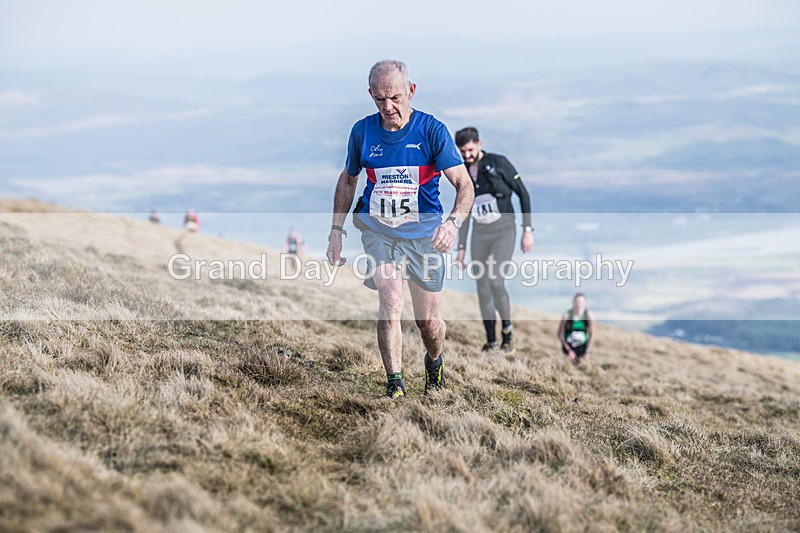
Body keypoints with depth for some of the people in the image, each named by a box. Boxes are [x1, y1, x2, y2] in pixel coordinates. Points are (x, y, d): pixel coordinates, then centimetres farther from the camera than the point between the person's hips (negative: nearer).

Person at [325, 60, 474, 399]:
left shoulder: (432, 130, -11)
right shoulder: (362, 131, -1)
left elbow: (464, 184, -15)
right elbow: (348, 180, 16)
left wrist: (453, 222, -34)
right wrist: (336, 231, 11)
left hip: (423, 233, -1)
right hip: (378, 230, 1)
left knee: (429, 323, 4)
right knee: (390, 303, -21)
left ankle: (435, 362, 38)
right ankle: (394, 385, -13)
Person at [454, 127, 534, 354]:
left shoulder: (499, 163, -7)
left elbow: (523, 193, -5)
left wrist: (528, 230, -10)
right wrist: (461, 248, 14)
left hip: (503, 230, -5)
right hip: (480, 233, 5)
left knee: (495, 282, -21)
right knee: (483, 288, 2)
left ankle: (507, 327, 1)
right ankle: (491, 342, 12)